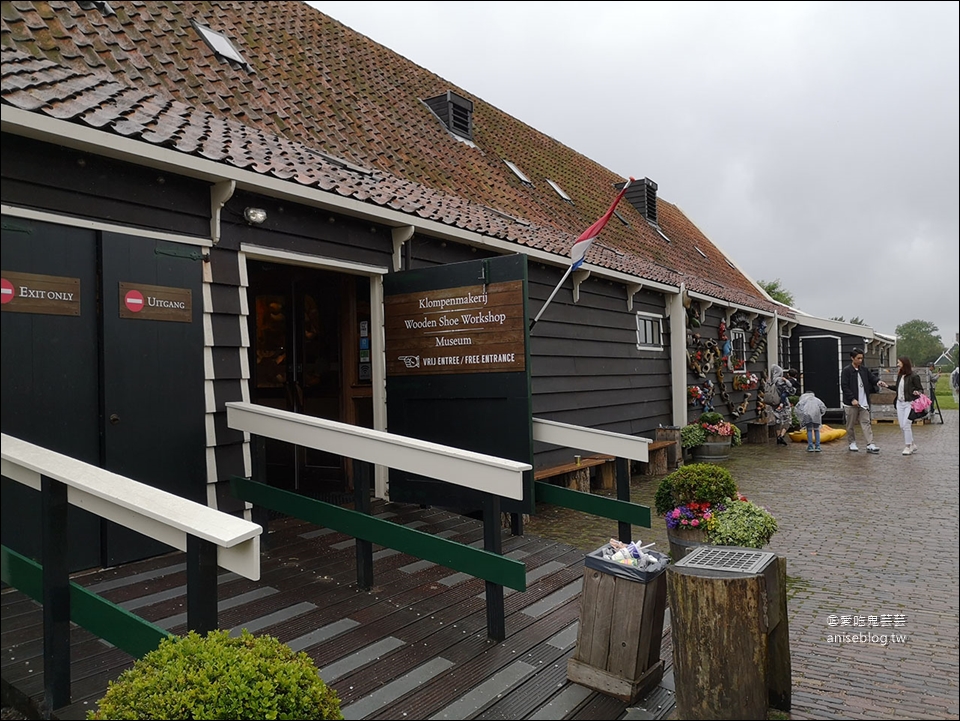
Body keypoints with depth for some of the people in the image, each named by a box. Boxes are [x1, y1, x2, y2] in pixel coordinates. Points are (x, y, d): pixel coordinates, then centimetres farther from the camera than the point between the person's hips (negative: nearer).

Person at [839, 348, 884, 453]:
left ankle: (870, 445, -5)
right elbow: (844, 386, -11)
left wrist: (878, 381, -19)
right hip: (851, 403, -4)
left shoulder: (864, 369, 10)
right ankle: (852, 443, 21)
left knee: (866, 423, -1)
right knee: (851, 424, 6)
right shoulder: (846, 370, -7)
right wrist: (852, 399, -18)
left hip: (864, 402, 4)